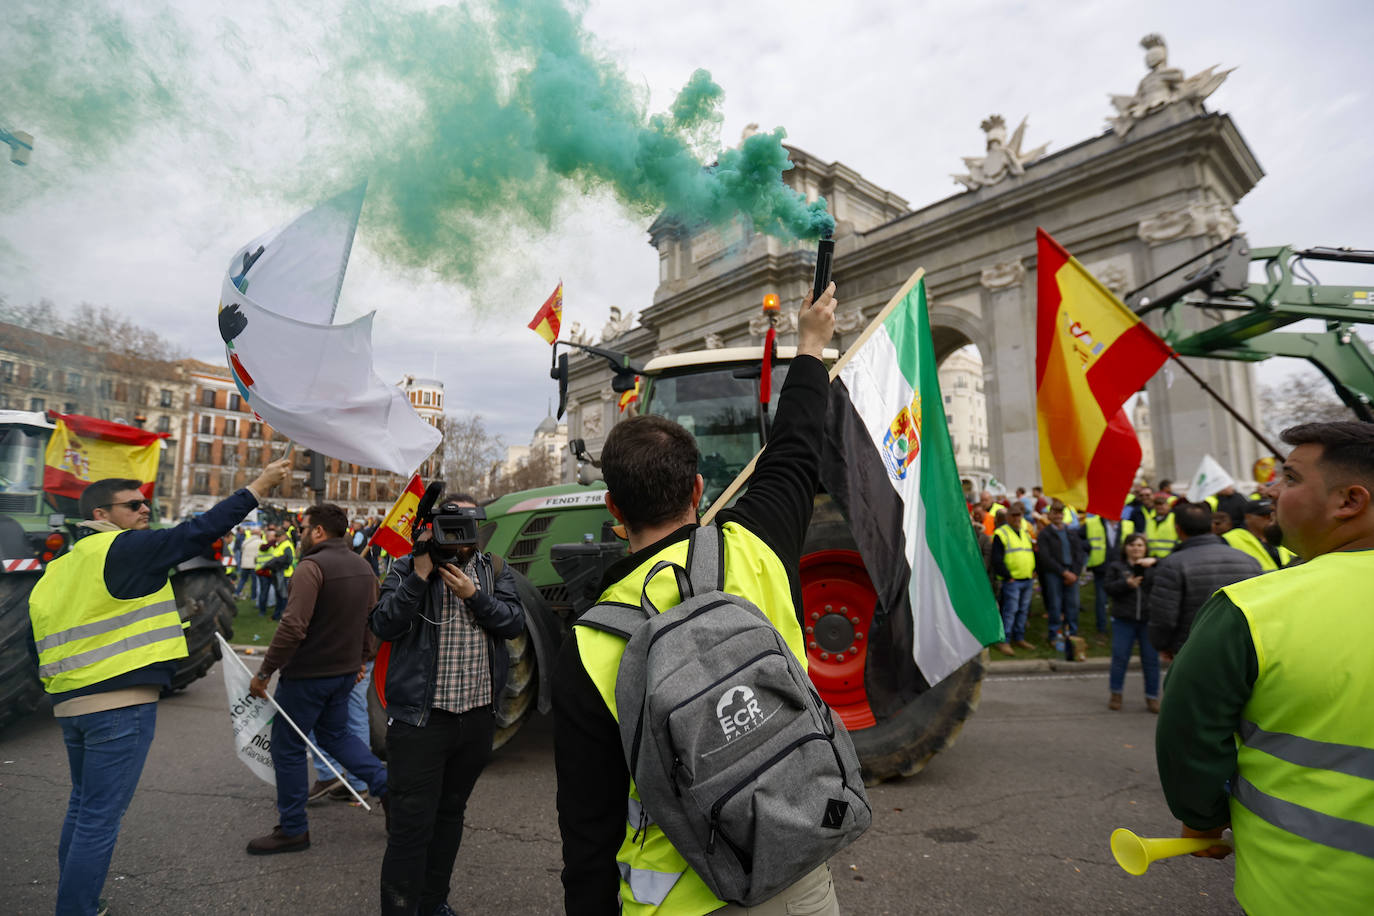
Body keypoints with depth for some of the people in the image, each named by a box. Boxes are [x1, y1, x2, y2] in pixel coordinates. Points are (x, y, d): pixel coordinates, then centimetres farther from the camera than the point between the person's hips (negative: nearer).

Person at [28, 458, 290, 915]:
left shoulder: (58, 570, 14)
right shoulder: (122, 548, -12)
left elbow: (43, 646, 16)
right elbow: (196, 533, -20)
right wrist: (258, 487, -17)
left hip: (69, 704, 9)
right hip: (120, 704, -9)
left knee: (83, 805, 23)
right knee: (100, 817, 0)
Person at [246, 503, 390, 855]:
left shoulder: (312, 566, -19)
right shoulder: (362, 566, 7)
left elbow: (293, 627, -26)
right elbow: (371, 620, 14)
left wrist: (264, 672, -17)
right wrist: (360, 661, 24)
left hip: (307, 674, -8)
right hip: (345, 671, 8)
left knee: (288, 747, 9)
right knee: (335, 733, 24)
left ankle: (293, 830, 20)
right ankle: (386, 785, 15)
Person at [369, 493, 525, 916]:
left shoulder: (495, 571, 6)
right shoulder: (407, 567, -1)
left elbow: (514, 623, -5)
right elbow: (383, 624, -12)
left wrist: (473, 594, -18)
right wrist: (419, 576, -20)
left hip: (478, 717, 4)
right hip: (421, 717, -4)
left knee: (451, 812, 20)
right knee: (412, 825, -1)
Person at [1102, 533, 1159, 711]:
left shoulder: (1153, 565, 8)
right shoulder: (1116, 566, 7)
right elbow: (1108, 587, -2)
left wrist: (1155, 562, -22)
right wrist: (1126, 583, -16)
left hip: (1149, 620, 1)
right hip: (1124, 619, 0)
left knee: (1151, 659, 6)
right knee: (1120, 657, 4)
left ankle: (1152, 697, 19)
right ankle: (1116, 694, 17)